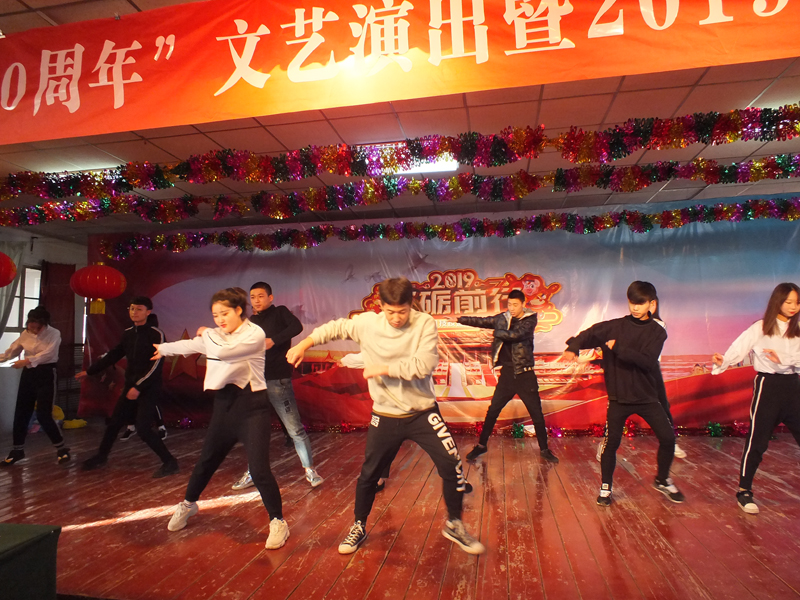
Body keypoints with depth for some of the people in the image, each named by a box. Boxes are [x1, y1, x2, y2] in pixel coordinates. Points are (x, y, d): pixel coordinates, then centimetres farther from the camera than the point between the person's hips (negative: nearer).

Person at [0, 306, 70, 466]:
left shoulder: (54, 334, -10)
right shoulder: (26, 333, 5)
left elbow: (47, 354, -22)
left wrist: (26, 361, -32)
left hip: (46, 374, -6)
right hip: (28, 374, 6)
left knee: (43, 415, -9)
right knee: (21, 413, 9)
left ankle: (61, 448, 5)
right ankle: (17, 449, 26)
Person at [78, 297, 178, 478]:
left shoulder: (156, 334, -13)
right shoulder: (128, 333, 8)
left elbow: (156, 365, -18)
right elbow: (113, 355, 19)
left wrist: (139, 387, -20)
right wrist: (89, 371, 23)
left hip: (148, 390, -7)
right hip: (130, 387, 7)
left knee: (143, 429, -13)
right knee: (114, 423, 16)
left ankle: (170, 462, -3)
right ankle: (101, 457, 39)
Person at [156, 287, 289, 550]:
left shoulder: (255, 334, -13)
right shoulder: (217, 335, 8)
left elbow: (220, 351, -26)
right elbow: (192, 345, 26)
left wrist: (207, 333, -6)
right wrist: (163, 348, 42)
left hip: (251, 406, -6)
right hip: (224, 403, 7)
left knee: (259, 468, -11)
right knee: (206, 460, 20)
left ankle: (278, 522, 5)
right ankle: (188, 504, 46)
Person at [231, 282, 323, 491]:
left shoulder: (280, 313, -1)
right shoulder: (251, 322, 15)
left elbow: (296, 326, -20)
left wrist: (273, 340, -27)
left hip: (278, 381, -6)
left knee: (295, 428, -3)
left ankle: (310, 469, 11)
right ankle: (253, 473, 28)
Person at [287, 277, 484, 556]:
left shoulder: (425, 324, -14)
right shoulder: (367, 323, -8)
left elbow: (424, 364, -24)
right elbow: (335, 328, 8)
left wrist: (383, 369, -19)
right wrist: (303, 345, 3)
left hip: (423, 411, -1)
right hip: (385, 415, 1)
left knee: (452, 465, -7)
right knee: (369, 474, 12)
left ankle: (454, 525, 19)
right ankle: (359, 527, 38)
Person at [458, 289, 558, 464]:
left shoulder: (530, 319, -7)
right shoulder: (503, 318, 3)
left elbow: (515, 334, -23)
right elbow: (482, 321, 6)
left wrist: (496, 332, -12)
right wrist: (459, 319, 0)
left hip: (525, 375, -2)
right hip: (507, 374, 2)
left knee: (537, 414, 6)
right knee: (492, 411, 7)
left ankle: (544, 449, 25)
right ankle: (481, 445, 23)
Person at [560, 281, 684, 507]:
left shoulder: (657, 332, -2)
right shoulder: (615, 326, -2)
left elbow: (647, 361, -16)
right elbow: (590, 334, -15)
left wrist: (618, 349, -23)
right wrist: (573, 348, -34)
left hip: (647, 396, 1)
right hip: (619, 397, -1)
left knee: (668, 437, 1)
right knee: (611, 442, 0)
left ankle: (662, 480, 29)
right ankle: (606, 486, 20)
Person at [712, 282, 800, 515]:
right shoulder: (760, 328, -3)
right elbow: (739, 348, -17)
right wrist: (723, 361, -35)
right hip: (768, 385, -4)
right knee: (757, 439, -4)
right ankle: (744, 491, 6)